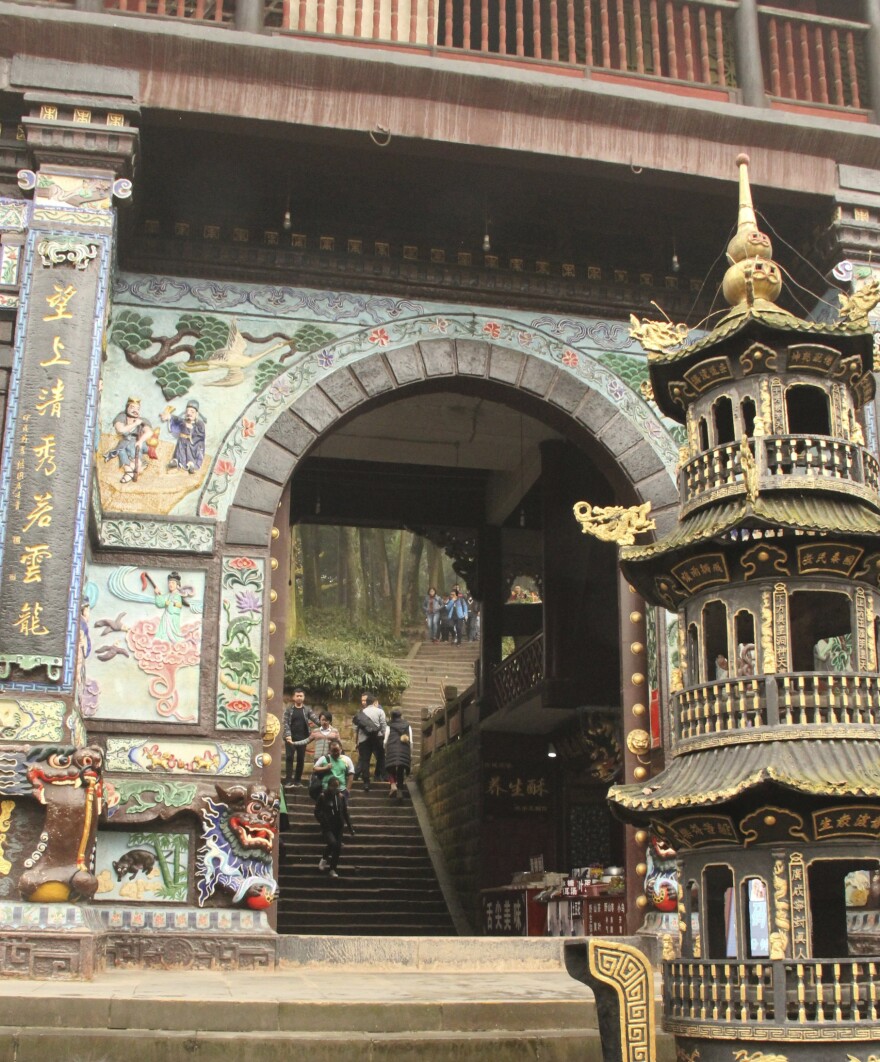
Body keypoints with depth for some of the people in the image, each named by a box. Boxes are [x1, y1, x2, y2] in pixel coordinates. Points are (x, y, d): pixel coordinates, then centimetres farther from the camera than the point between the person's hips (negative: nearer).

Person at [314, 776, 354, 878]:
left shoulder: (340, 797, 4)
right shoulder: (323, 797, -6)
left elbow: (345, 813, 10)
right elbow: (317, 812, -4)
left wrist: (350, 827, 6)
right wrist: (324, 822, -19)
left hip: (338, 827, 4)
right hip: (327, 827, -4)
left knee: (338, 847, 0)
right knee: (332, 843, -25)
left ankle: (333, 869, 17)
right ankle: (324, 859, 3)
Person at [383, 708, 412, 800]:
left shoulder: (389, 727, 6)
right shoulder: (408, 726, 10)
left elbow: (385, 741, 4)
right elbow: (411, 742, 7)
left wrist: (386, 752, 17)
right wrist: (411, 754, 14)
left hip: (392, 750, -2)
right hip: (404, 751, 2)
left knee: (391, 769, 9)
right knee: (401, 771, 9)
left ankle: (393, 785, -16)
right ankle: (400, 791, 5)